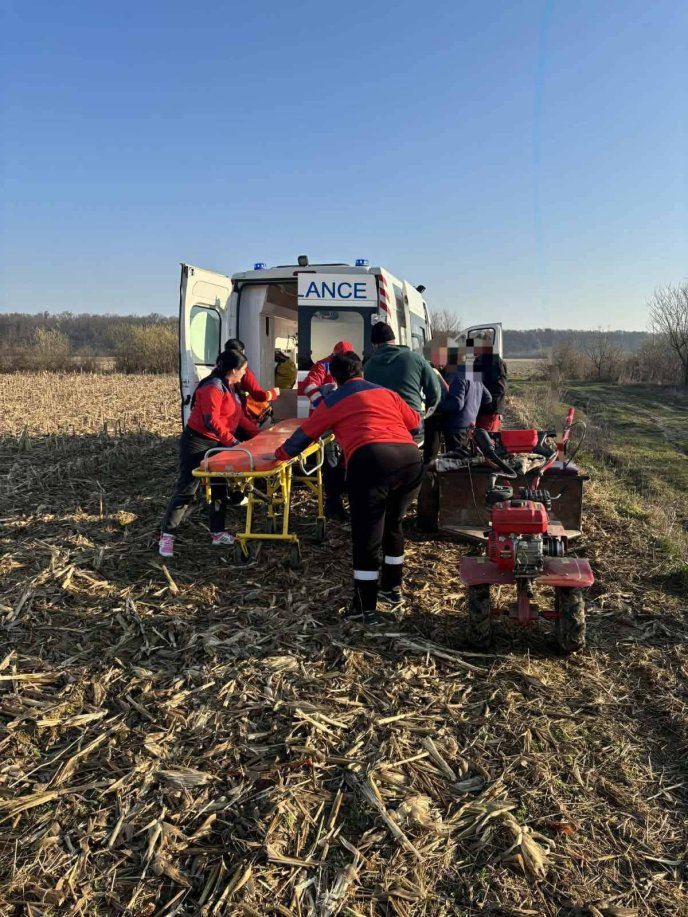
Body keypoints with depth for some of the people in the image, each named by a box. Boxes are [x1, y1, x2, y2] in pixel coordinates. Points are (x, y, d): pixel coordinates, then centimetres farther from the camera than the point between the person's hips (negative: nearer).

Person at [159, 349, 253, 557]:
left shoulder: (229, 387, 12)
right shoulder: (213, 387, -20)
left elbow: (237, 415, 18)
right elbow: (211, 421, -26)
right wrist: (232, 441, -27)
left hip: (216, 444, 10)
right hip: (197, 442, -10)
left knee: (219, 488, 11)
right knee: (186, 489, -6)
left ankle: (218, 532, 21)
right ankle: (166, 535, 2)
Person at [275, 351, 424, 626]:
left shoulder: (333, 400, 20)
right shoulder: (386, 392, 29)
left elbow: (306, 432, 28)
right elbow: (415, 421, 37)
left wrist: (283, 453, 45)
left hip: (370, 460, -5)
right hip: (411, 458, 5)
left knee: (366, 535, 4)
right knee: (393, 524, 24)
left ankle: (366, 608, 10)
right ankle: (392, 589, 35)